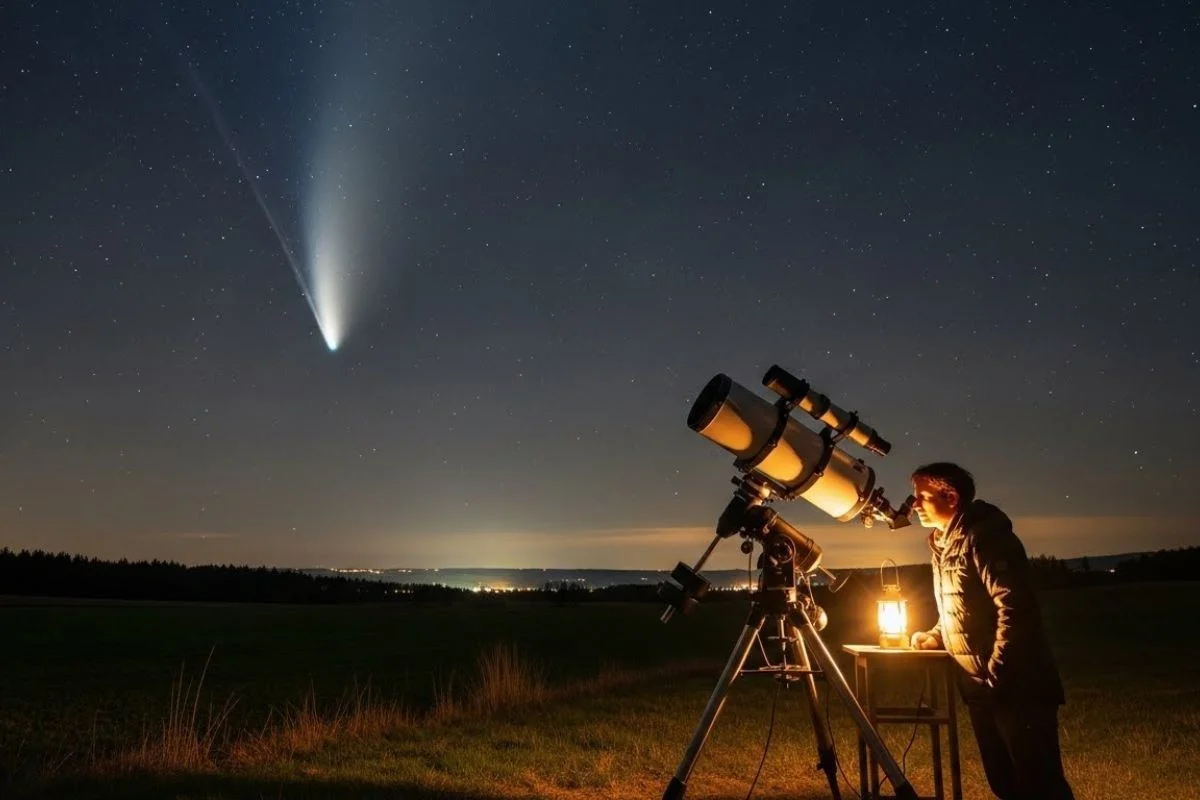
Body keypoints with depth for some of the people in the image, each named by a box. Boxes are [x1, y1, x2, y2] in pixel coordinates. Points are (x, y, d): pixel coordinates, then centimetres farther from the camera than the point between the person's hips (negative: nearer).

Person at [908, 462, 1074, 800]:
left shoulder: (982, 537, -15)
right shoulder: (942, 545, 13)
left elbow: (1014, 608, -22)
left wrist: (995, 675, -20)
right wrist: (935, 636, 6)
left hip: (1017, 685, -9)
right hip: (981, 688, 9)